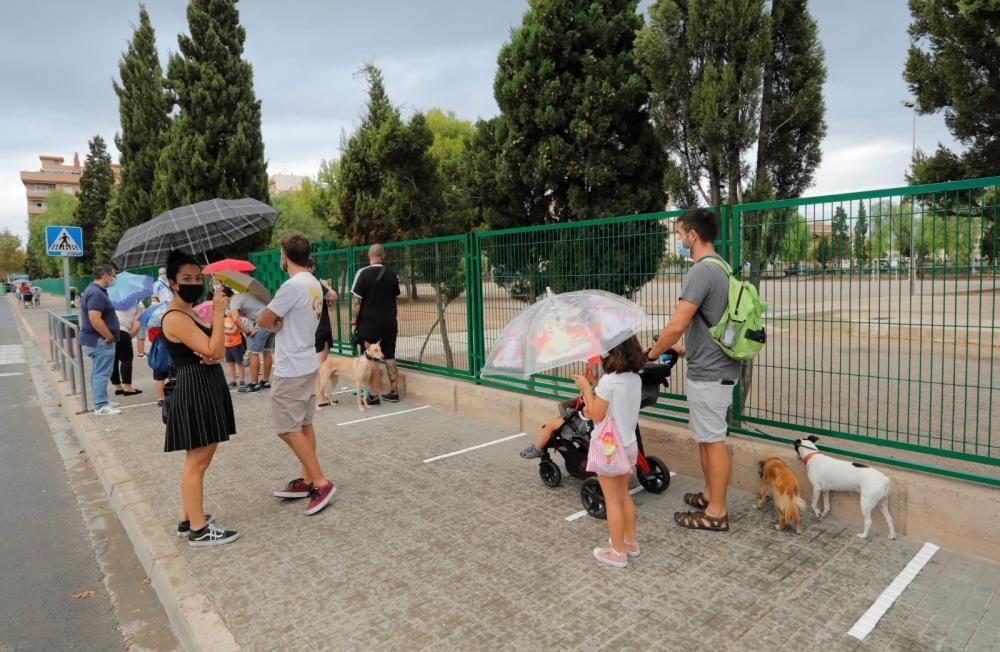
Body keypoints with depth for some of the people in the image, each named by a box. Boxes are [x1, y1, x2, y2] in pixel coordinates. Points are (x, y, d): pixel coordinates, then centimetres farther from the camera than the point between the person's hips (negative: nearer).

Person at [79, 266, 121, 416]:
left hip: (94, 339, 11)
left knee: (98, 372, 17)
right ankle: (101, 406, -2)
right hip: (100, 340, -11)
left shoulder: (92, 290, 15)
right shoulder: (97, 293, -20)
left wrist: (107, 336, 19)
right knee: (101, 373, -6)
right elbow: (95, 319, -30)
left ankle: (101, 401, 26)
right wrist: (109, 336, -21)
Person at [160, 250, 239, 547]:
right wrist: (219, 313, -20)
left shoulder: (190, 313, 14)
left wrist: (211, 355, -10)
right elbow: (214, 351, -23)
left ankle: (189, 519, 28)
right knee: (197, 461, -3)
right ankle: (199, 529, 6)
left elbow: (217, 352, 13)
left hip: (207, 390, 11)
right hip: (195, 392, -11)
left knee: (198, 460, 17)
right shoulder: (175, 318, -16)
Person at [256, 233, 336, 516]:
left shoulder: (292, 286, -20)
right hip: (307, 364, 9)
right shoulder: (314, 284, 8)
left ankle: (321, 483, 0)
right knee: (304, 425, 14)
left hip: (290, 370, -9)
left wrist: (272, 321, 7)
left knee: (289, 429, -2)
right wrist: (277, 322, -6)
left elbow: (263, 321, -14)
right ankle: (307, 480, 22)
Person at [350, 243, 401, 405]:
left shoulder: (363, 273, -10)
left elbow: (356, 300, -12)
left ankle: (373, 396, 2)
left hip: (369, 324, -4)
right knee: (390, 358, 11)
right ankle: (394, 392, 17)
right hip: (389, 323, 4)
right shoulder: (392, 274, 4)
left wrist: (354, 321, -5)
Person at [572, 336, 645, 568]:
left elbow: (596, 415, -18)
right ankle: (630, 542, 33)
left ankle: (618, 553, 14)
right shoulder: (636, 379, 1)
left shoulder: (608, 381, -23)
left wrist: (586, 387, -12)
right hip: (629, 444, 8)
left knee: (612, 500, 4)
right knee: (624, 494, 21)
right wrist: (593, 409, 10)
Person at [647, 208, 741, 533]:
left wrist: (652, 354, -8)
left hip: (708, 373, -10)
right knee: (705, 437, 20)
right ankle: (710, 494, 33)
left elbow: (676, 325, -24)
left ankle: (717, 512, 12)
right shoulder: (719, 267, 11)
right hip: (713, 367, 10)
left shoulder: (701, 271, -20)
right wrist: (686, 349, 23)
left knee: (713, 440, 0)